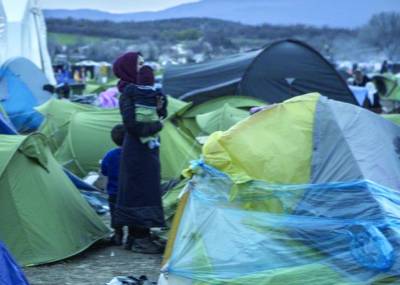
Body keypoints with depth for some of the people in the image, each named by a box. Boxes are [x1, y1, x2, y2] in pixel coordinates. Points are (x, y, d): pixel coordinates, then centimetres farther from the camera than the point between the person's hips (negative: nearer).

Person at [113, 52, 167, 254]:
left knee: (134, 191, 12)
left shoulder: (139, 89, 13)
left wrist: (159, 106, -6)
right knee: (141, 189, -6)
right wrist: (156, 125, -13)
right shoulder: (129, 91, -13)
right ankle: (141, 239, -1)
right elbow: (132, 123, -22)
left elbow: (161, 114, 15)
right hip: (139, 148, -9)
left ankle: (134, 237, 19)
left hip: (146, 148, 9)